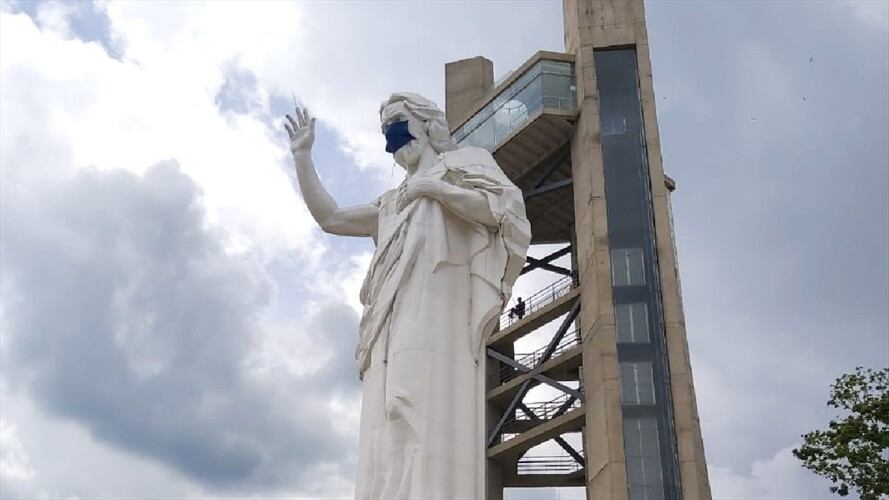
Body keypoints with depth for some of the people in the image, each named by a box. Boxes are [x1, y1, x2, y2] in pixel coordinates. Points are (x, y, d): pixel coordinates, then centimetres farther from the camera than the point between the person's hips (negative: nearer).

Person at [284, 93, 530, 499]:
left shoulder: (463, 162, 20)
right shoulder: (394, 203, 37)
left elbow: (502, 207, 2)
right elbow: (330, 218, 31)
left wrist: (434, 188, 0)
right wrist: (302, 155, 31)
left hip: (438, 302, -7)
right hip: (398, 318, 7)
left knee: (426, 419, -26)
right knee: (393, 441, -10)